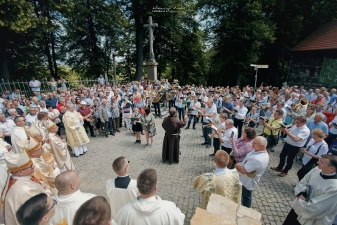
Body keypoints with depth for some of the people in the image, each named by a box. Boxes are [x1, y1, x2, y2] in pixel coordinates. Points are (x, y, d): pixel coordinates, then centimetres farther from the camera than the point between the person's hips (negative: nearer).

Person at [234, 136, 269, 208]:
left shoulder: (257, 159, -39)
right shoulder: (262, 152, -7)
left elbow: (243, 171, -32)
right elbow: (249, 162, 10)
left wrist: (237, 165, -15)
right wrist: (241, 163, -1)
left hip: (245, 182, -9)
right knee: (247, 197, 28)